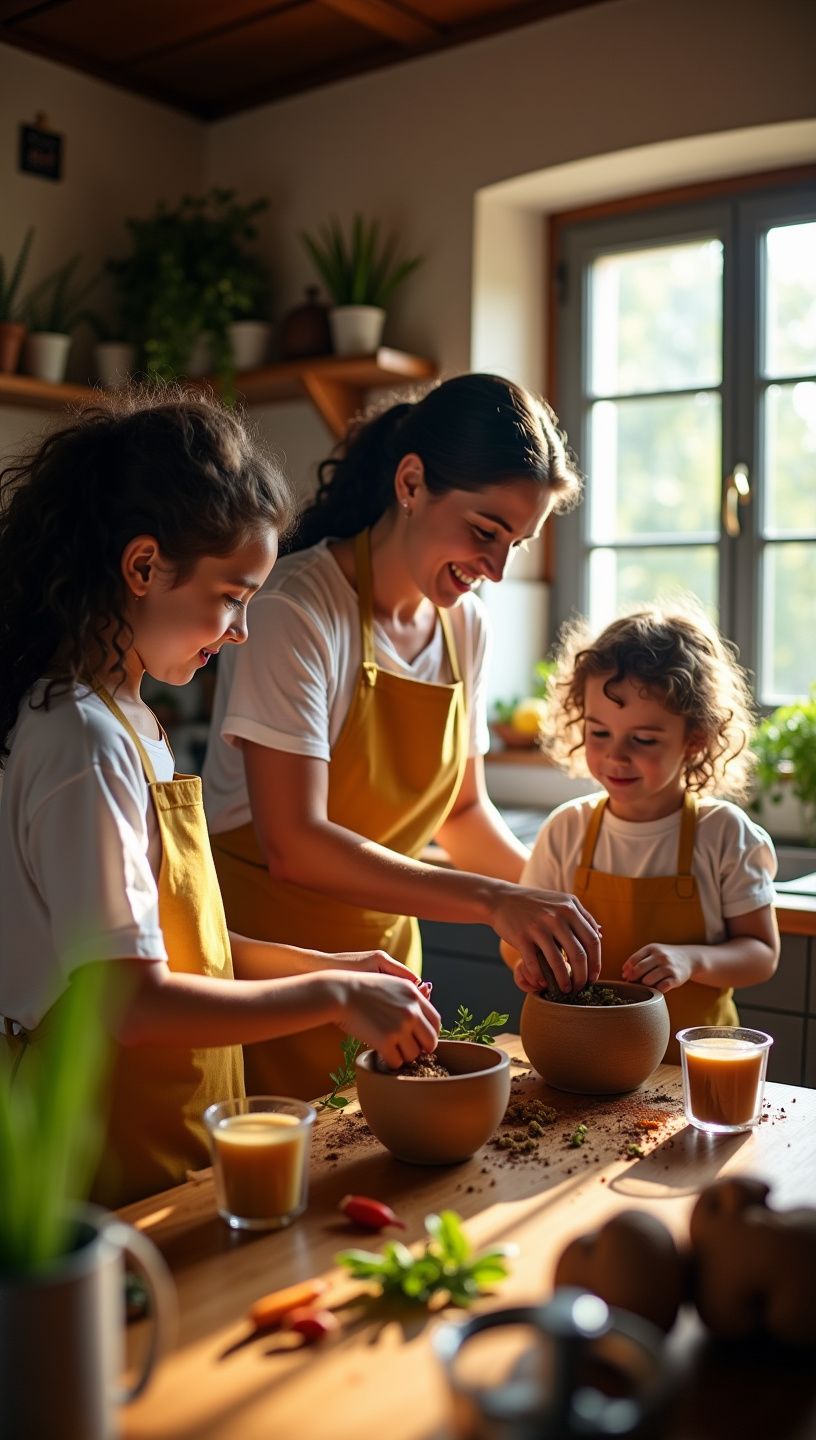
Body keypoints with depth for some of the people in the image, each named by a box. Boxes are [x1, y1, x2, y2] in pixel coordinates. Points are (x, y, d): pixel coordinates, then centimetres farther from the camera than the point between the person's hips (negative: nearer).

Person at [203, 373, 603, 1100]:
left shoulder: (465, 625, 2)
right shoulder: (298, 609, -20)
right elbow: (293, 844, -27)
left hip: (385, 951, 6)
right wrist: (493, 901, -30)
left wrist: (554, 899, -4)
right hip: (265, 954, -6)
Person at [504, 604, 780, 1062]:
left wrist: (692, 960, -17)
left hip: (688, 1064, -2)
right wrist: (529, 958, -12)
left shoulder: (725, 834, -4)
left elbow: (762, 953, 2)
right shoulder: (567, 830, 1)